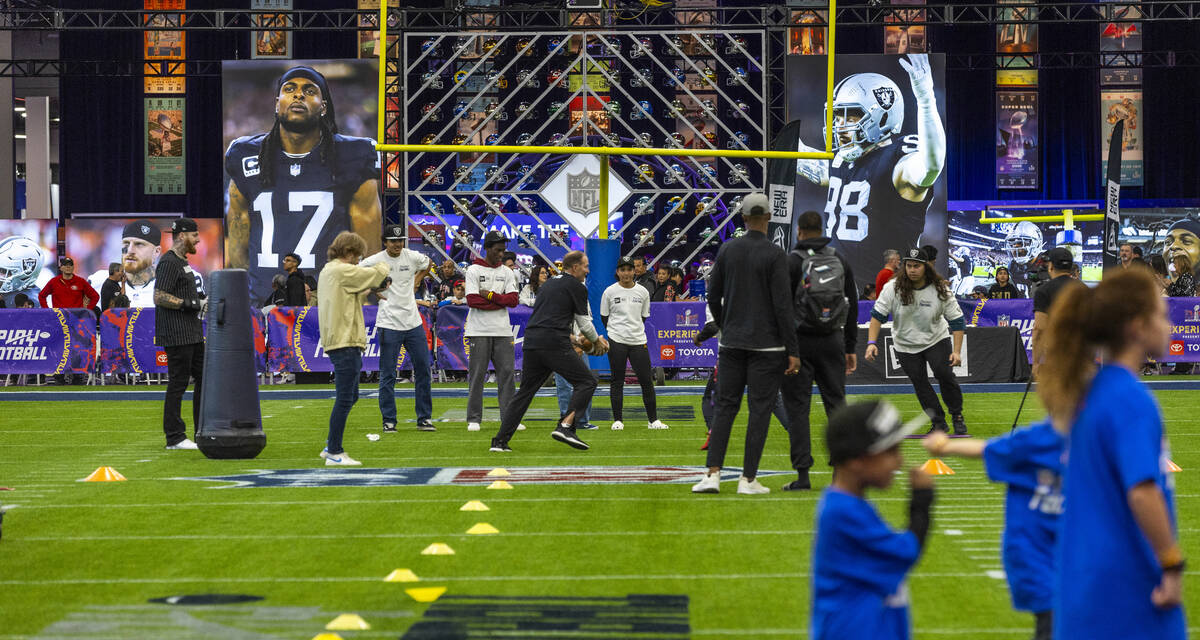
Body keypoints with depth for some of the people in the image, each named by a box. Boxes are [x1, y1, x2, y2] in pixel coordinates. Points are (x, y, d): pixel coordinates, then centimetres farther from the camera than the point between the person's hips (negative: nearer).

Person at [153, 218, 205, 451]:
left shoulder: (183, 262, 19)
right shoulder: (169, 262, -13)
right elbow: (159, 298, -21)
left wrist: (199, 297, 15)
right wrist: (191, 304, -18)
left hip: (193, 334, 10)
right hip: (176, 336, -10)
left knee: (204, 379, 12)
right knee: (178, 383, -6)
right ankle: (174, 438, -2)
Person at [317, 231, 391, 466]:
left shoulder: (327, 271, 18)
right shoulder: (342, 271, -14)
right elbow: (379, 272, -12)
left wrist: (366, 293, 15)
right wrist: (381, 265, 10)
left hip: (336, 341, 11)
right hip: (345, 343, -11)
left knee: (349, 397, 18)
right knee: (345, 399, -6)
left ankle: (331, 447, 24)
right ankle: (334, 453, -3)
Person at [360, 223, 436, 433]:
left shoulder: (413, 257, 3)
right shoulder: (374, 261, -8)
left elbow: (428, 264, 25)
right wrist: (372, 291, -3)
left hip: (413, 322, 4)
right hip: (389, 324, -4)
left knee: (423, 369, 4)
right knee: (387, 375, -1)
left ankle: (424, 418, 12)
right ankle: (389, 421, 5)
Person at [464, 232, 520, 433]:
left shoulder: (507, 272, 10)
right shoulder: (474, 270, -1)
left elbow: (514, 300, -1)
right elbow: (472, 301, -13)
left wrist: (490, 295, -12)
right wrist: (501, 300, -9)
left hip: (502, 331, 4)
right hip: (479, 331, -4)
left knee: (507, 372, 1)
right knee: (477, 374, -2)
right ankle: (474, 419, 3)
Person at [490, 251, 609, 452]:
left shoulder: (549, 283, 25)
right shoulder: (576, 287, 3)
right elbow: (584, 323, 6)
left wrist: (574, 341, 36)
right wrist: (596, 341, 24)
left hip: (531, 342, 7)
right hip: (554, 344, -7)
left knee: (525, 391, 14)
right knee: (587, 381, 1)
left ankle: (500, 441, 7)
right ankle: (565, 427, -13)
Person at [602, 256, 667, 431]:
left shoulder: (643, 292, 6)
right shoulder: (610, 292, 0)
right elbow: (604, 316, 8)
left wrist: (635, 330, 9)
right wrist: (616, 331, 8)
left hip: (638, 341, 2)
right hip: (616, 342, -2)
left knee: (646, 380, 0)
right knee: (617, 381, 2)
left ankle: (653, 420, 7)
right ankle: (618, 420, 9)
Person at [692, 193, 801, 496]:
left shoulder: (727, 250, 3)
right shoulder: (775, 255, -9)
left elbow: (713, 296, 8)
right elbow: (782, 305, -12)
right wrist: (792, 351, -8)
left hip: (732, 343, 4)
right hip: (766, 344, -4)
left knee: (725, 406, 8)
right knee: (760, 409, 2)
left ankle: (713, 474, -1)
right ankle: (748, 479, 2)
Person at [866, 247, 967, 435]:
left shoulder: (940, 289, -16)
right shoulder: (893, 288, -15)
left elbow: (957, 321, -12)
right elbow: (877, 315, -11)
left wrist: (957, 351, -20)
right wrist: (872, 343, -23)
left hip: (936, 340, -1)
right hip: (905, 345, 1)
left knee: (944, 373, -18)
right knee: (920, 384, -3)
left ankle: (957, 416, 1)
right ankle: (938, 422, 13)